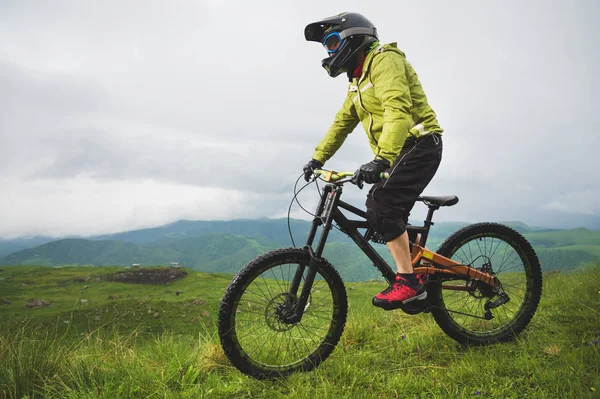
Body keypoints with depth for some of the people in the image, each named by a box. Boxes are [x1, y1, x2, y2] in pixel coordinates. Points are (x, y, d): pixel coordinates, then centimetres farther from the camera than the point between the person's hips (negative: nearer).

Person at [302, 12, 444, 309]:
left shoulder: (384, 60, -11)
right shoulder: (358, 80, 20)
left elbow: (398, 110, -28)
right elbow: (341, 123, 24)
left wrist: (381, 159, -39)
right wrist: (317, 158, 17)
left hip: (419, 145, -9)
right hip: (397, 154, 10)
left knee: (382, 207, -21)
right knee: (378, 213, 6)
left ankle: (408, 281, -15)